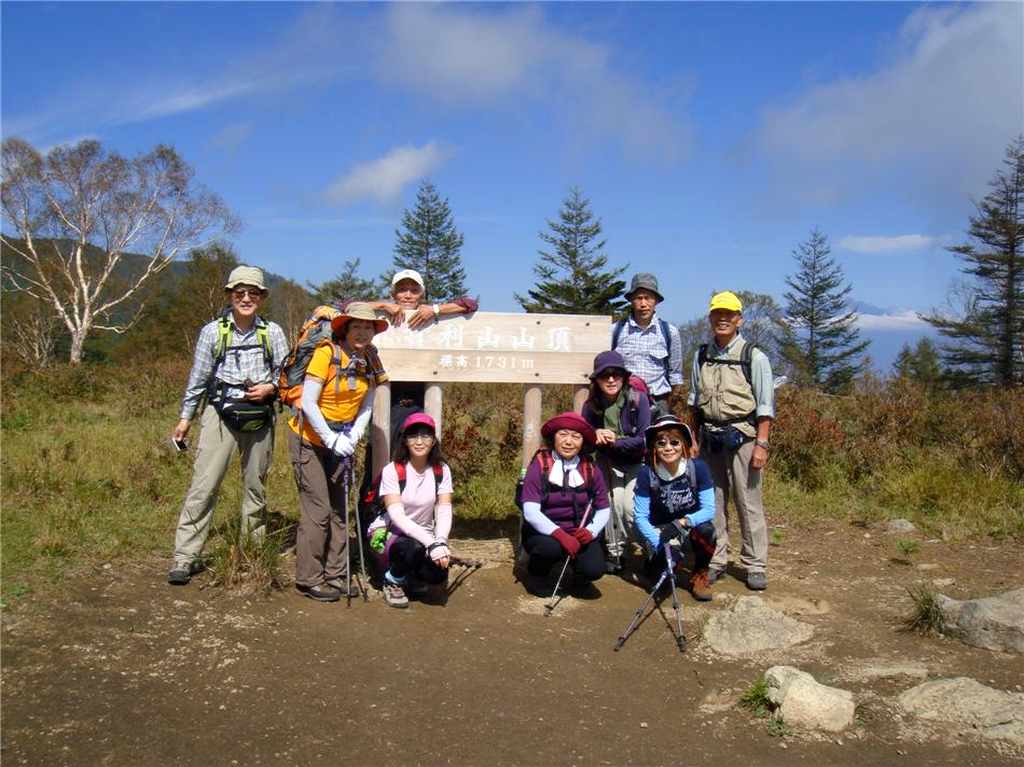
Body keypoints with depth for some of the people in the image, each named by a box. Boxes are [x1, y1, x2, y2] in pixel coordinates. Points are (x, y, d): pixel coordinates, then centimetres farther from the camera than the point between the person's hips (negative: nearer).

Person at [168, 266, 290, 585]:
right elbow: (198, 378, 7)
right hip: (220, 414, -2)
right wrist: (185, 418, 10)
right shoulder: (213, 331, 2)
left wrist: (269, 387, -11)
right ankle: (184, 557, -2)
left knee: (256, 486, 9)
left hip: (260, 417, 2)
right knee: (204, 485, -8)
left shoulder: (273, 332, 5)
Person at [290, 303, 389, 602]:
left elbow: (366, 407, 3)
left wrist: (351, 438, -12)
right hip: (309, 440, -6)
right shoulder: (326, 353, -19)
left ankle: (335, 576, 19)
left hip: (341, 444, 6)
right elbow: (308, 403, -21)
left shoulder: (369, 361, 0)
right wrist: (331, 439, -22)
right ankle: (309, 580, 7)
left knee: (340, 509, 9)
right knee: (318, 510, -5)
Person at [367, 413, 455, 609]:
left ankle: (412, 576, 13)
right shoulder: (392, 471, -18)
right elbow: (397, 516, -27)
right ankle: (393, 581, -3)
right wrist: (431, 543, -38)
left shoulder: (441, 471, -6)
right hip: (388, 533, -3)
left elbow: (444, 512, -12)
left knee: (437, 574, -24)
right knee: (413, 547, -36)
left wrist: (441, 542, -33)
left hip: (423, 535, 3)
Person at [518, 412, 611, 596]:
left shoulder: (590, 469, -4)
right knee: (550, 546, -35)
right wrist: (560, 534, -34)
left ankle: (578, 576, 16)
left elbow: (603, 509, 2)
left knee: (594, 568, -23)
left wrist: (591, 531, -18)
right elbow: (530, 512, -22)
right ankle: (536, 578, 0)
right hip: (543, 532, -2)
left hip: (577, 534, 2)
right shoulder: (540, 464, -15)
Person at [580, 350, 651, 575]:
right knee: (614, 501, -19)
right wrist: (595, 437, -24)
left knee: (631, 507, -17)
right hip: (609, 462, 2)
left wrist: (616, 442, -26)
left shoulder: (638, 399, -21)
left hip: (638, 462, -2)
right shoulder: (591, 405, -11)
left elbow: (644, 439, -18)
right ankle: (613, 552, 1)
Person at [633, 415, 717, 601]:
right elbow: (640, 516, -15)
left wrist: (682, 523, -33)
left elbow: (709, 510, -17)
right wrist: (658, 542, -29)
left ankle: (700, 575, -3)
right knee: (655, 567, -28)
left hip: (691, 527, 0)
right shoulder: (647, 474, -16)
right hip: (659, 530, 0)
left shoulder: (698, 468, -16)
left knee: (706, 529, -33)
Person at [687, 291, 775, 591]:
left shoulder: (754, 357, -2)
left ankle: (755, 566, 9)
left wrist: (761, 444, -10)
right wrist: (694, 439, 13)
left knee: (748, 503, -1)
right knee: (712, 502, 8)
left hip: (742, 437, -4)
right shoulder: (701, 356, 11)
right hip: (709, 438, 4)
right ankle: (715, 561, 18)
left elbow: (765, 405, -4)